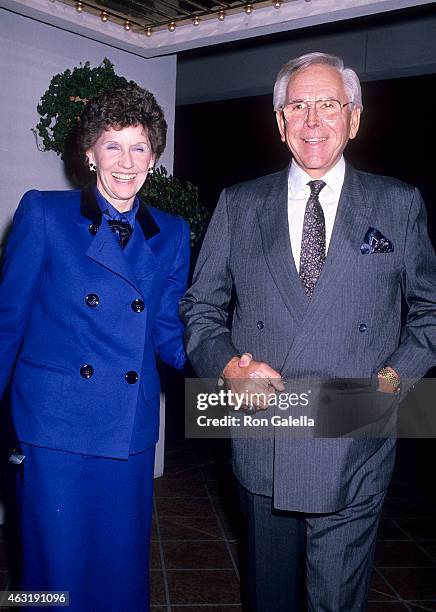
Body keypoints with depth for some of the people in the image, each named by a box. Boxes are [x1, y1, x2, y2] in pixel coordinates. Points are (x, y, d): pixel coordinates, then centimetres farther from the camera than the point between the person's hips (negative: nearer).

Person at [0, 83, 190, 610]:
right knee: (56, 567, 8)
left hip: (130, 430, 3)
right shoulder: (43, 213, -2)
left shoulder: (172, 235, 7)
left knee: (123, 567, 15)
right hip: (53, 425, -3)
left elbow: (167, 333, 7)